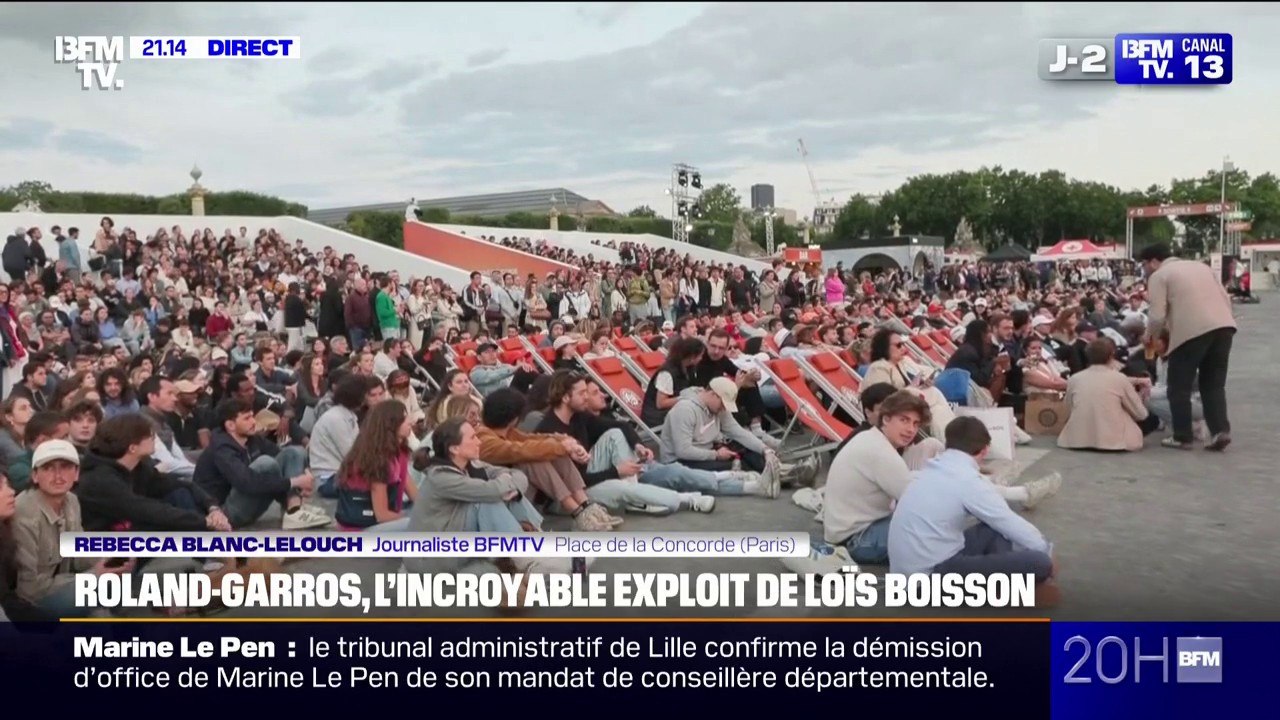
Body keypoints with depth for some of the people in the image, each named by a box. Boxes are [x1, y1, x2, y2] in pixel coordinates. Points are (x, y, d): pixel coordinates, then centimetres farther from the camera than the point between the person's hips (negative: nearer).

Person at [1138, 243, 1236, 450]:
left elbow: (1157, 317, -4)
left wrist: (1151, 336, 15)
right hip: (1224, 326, 6)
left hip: (1191, 331, -6)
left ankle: (1182, 437, 11)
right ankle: (1220, 430, 5)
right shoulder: (1201, 266, 25)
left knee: (1179, 386, 7)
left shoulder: (1158, 276, 5)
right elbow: (1226, 300, 20)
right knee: (1214, 384, 16)